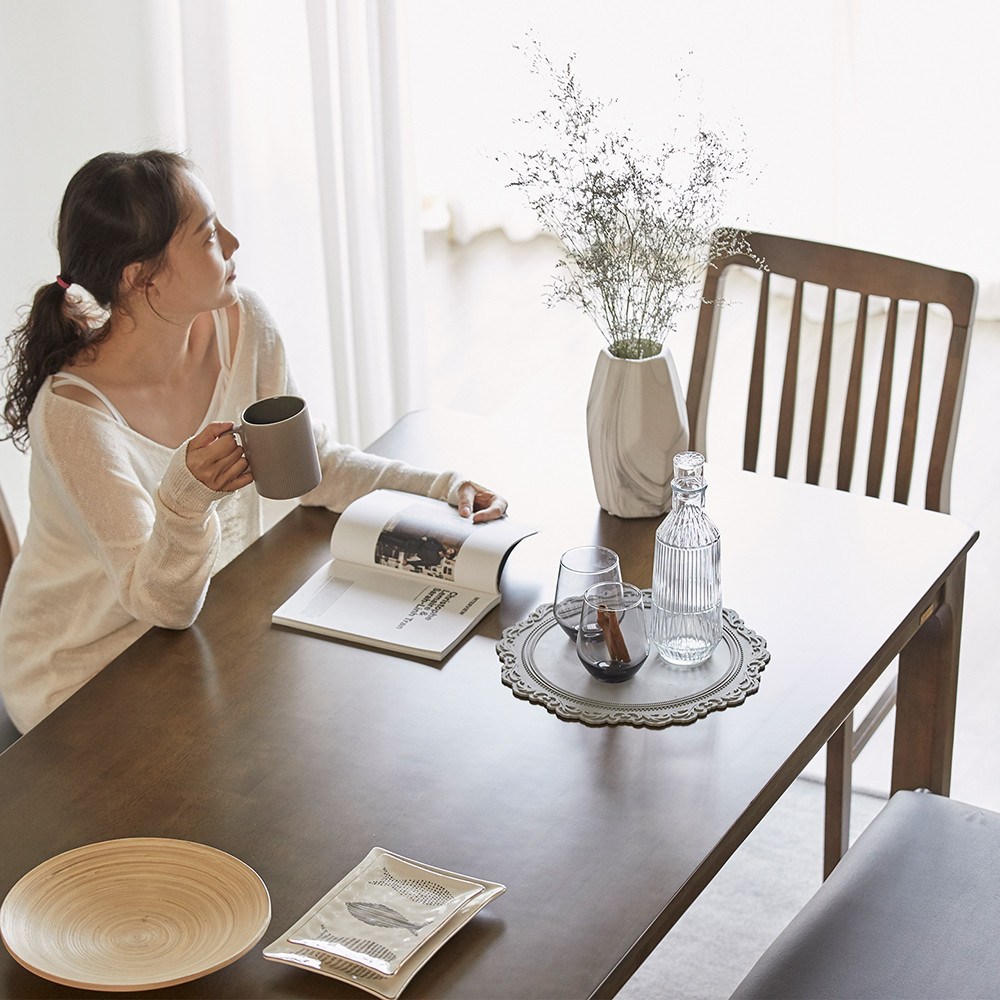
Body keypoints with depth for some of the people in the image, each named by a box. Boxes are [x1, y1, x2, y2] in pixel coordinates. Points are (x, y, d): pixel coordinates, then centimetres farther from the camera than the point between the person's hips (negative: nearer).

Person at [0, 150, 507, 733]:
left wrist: (441, 488, -9)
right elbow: (166, 603, -24)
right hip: (80, 676, -6)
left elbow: (311, 462, 4)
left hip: (214, 621, 6)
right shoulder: (73, 414, -29)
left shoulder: (242, 324, -10)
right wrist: (185, 498, -44)